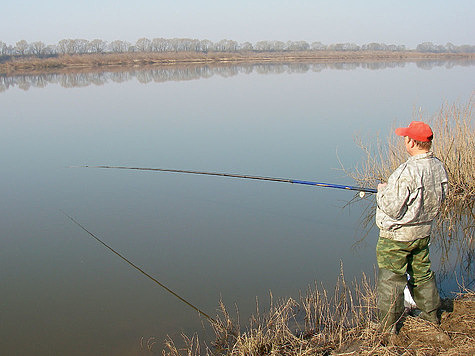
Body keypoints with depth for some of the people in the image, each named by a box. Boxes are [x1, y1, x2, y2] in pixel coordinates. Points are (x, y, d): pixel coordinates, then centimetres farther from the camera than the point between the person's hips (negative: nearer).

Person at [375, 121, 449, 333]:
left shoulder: (407, 172, -28)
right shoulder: (439, 168, -3)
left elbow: (392, 208, -27)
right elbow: (439, 198, 11)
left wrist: (382, 191, -6)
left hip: (397, 236, -8)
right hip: (423, 232, 8)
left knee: (391, 280, 5)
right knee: (422, 273, 23)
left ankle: (387, 328, 17)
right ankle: (431, 315, 39)